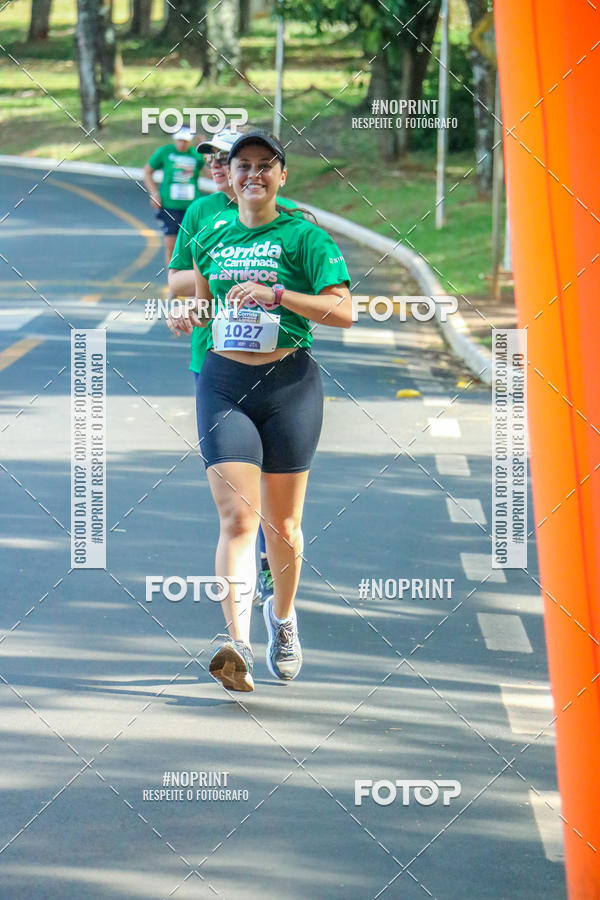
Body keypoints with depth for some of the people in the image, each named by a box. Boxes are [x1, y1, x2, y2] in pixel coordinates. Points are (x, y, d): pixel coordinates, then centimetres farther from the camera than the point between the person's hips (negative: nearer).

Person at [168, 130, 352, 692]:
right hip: (224, 382, 2)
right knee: (236, 518, -13)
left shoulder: (304, 236, -2)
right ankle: (237, 645, -23)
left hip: (289, 383, -2)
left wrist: (276, 294, -21)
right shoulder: (210, 240, 11)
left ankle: (283, 616, 37)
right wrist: (193, 314, 4)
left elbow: (343, 311, -10)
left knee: (281, 524, 8)